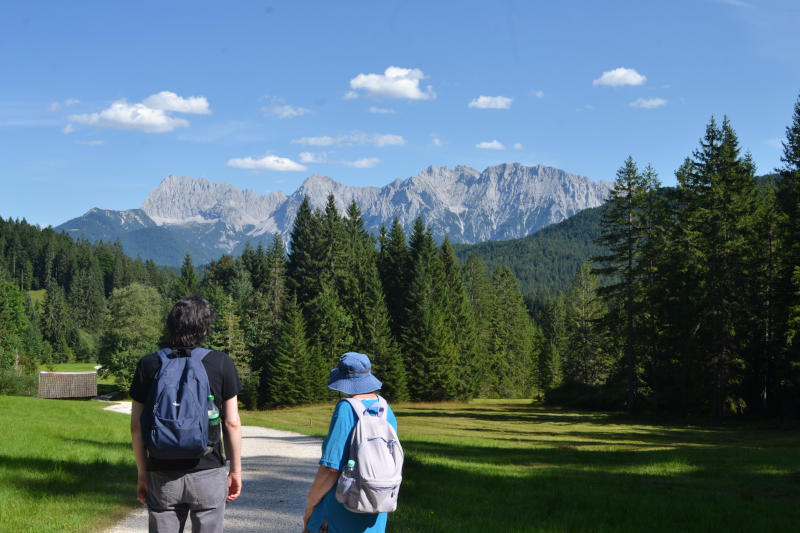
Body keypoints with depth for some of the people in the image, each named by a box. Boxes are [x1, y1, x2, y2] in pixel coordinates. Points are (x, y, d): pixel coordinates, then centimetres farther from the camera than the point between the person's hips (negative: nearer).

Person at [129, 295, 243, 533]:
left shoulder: (149, 364, 0)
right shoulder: (221, 363, -4)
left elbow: (136, 426, 1)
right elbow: (232, 423, -3)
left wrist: (142, 473, 10)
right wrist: (236, 471, 6)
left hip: (163, 477, 2)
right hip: (208, 474, -1)